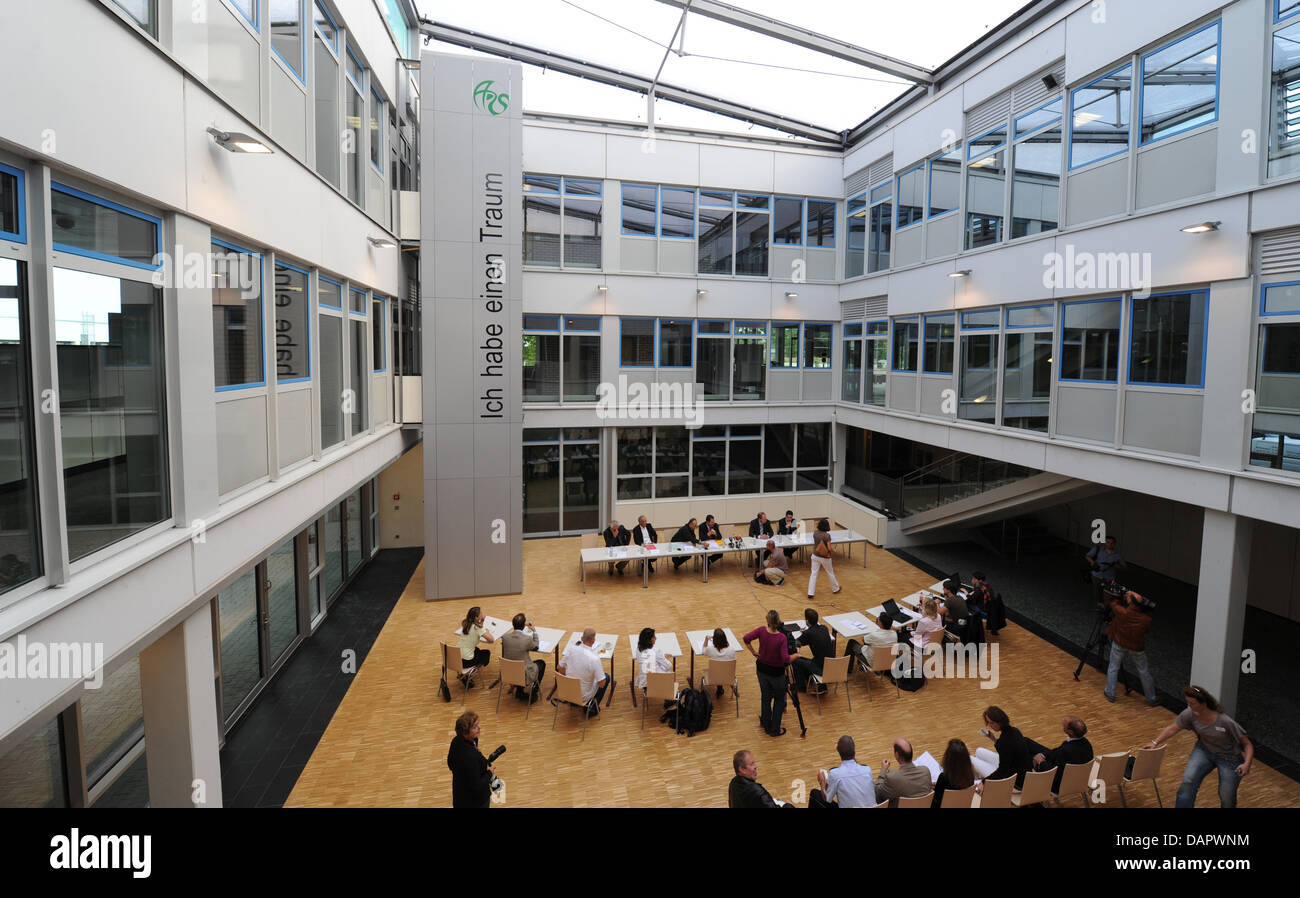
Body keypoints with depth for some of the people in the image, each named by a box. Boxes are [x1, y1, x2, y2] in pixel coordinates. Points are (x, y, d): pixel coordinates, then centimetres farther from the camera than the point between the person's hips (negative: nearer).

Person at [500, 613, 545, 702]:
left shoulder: (505, 637, -14)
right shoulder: (527, 639, -24)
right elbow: (536, 647, 0)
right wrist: (534, 631, 8)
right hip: (525, 676, -4)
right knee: (541, 663, 24)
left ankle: (518, 689, 29)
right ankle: (533, 691, 19)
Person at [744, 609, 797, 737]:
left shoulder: (761, 631, -17)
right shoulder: (782, 638, -27)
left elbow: (746, 638, -17)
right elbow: (785, 659, -28)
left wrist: (753, 652, -5)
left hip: (762, 669, 4)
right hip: (776, 672, -4)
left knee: (765, 697, 20)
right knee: (779, 699, 18)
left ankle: (767, 726, 34)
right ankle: (775, 729, 23)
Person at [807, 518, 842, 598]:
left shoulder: (815, 533, -8)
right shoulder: (827, 535, -22)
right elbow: (829, 548, -24)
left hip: (815, 556, 3)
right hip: (825, 558, -3)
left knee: (813, 574, 7)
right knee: (830, 573, 18)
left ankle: (810, 593, 6)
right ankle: (835, 589, 38)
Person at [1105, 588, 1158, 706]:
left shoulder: (1122, 613, -32)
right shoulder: (1146, 619, -28)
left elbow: (1113, 603, -11)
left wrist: (1122, 597, -1)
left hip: (1119, 644, -1)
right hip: (1137, 647, 1)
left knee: (1113, 667, 17)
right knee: (1143, 671, 19)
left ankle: (1110, 694, 26)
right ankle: (1152, 699, 33)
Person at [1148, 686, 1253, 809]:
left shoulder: (1226, 722, -29)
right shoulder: (1190, 714, -18)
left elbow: (1247, 744, -18)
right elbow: (1172, 729, -7)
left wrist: (1247, 764, -32)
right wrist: (1155, 742, -16)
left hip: (1228, 757, -3)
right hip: (1204, 751, 3)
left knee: (1227, 800, 1)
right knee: (1188, 781, -20)